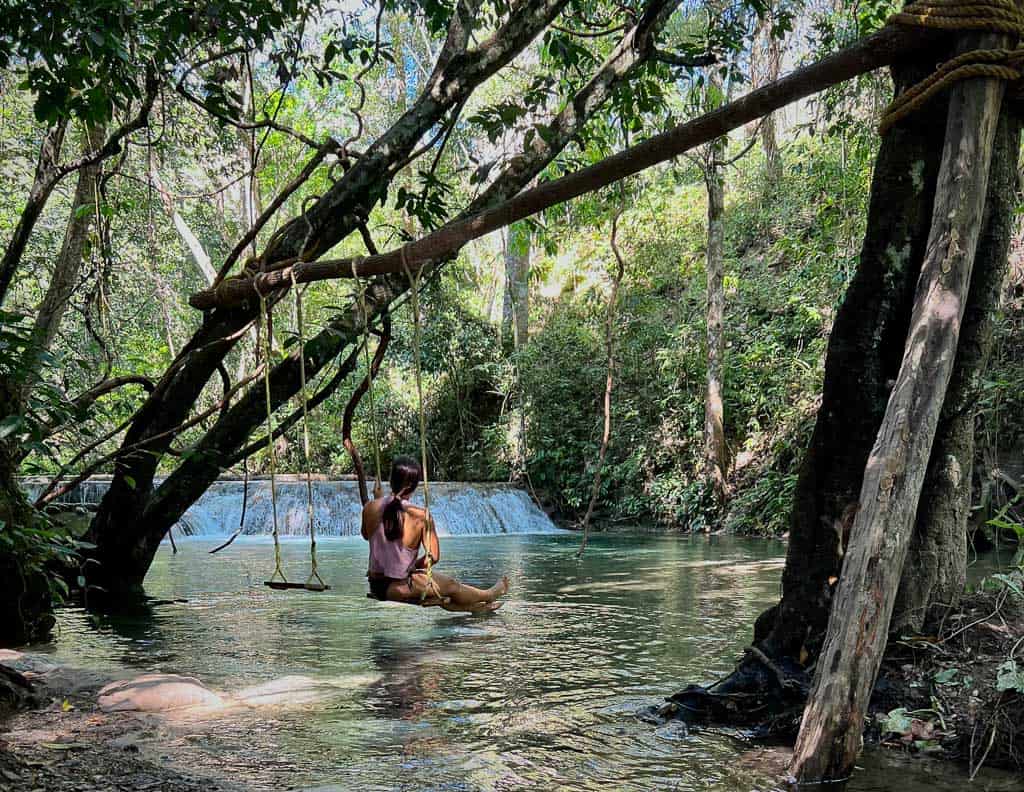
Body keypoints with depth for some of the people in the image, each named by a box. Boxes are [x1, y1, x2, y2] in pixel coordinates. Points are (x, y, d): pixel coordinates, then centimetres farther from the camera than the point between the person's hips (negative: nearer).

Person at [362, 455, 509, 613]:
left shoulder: (370, 508, -7)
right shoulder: (421, 516, -17)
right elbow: (433, 556, -13)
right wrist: (413, 566, 4)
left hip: (375, 586, 5)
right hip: (397, 589, -5)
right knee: (450, 584, 21)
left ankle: (471, 605, 45)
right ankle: (488, 595, 45)